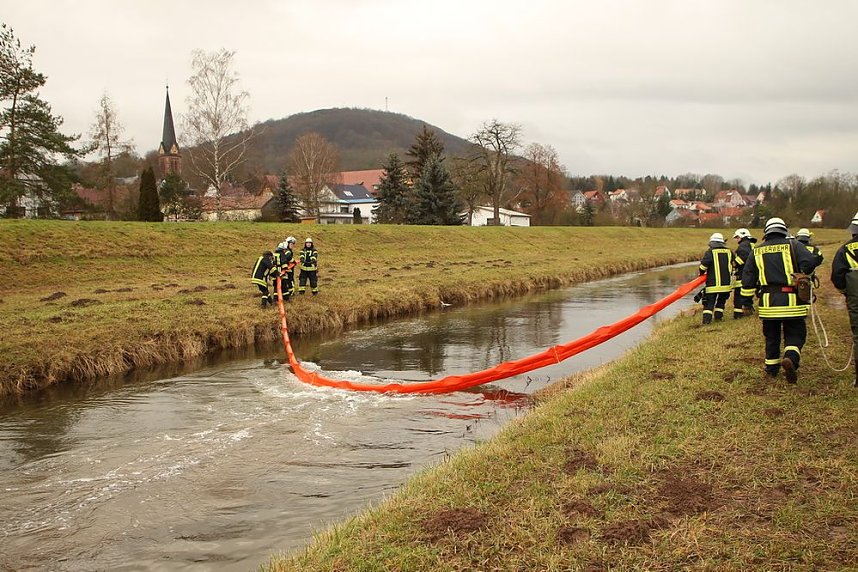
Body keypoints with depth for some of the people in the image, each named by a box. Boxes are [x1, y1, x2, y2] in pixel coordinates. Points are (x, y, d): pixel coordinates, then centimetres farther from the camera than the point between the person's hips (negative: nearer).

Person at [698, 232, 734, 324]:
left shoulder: (710, 252, -8)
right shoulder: (729, 252, 7)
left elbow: (704, 265, -16)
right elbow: (733, 265, 20)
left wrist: (701, 273, 3)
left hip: (713, 283, -4)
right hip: (726, 282, 4)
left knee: (709, 301, 0)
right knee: (721, 300, 20)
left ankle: (707, 318, -9)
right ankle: (718, 316, 19)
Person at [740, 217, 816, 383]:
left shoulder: (757, 251, 11)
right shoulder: (792, 246, 1)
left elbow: (748, 277, 11)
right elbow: (808, 262, -13)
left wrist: (747, 301, 15)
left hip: (768, 300, 3)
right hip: (791, 300, -3)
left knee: (771, 337, 16)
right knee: (795, 334, 4)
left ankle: (772, 369, 21)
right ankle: (791, 358, -22)